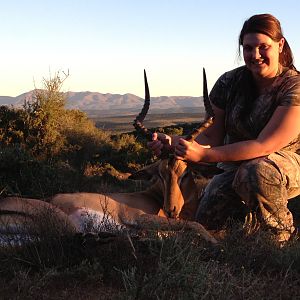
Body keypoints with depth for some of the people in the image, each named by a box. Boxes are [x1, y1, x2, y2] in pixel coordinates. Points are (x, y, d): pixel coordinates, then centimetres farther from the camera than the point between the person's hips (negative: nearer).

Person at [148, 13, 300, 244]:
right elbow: (213, 136, -4)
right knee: (206, 221, -14)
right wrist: (175, 144, -25)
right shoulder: (229, 83, -7)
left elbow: (264, 145, -29)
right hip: (237, 165, 4)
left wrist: (203, 155, -36)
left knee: (256, 170, -38)